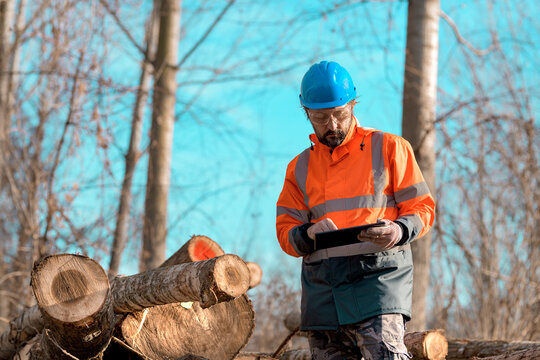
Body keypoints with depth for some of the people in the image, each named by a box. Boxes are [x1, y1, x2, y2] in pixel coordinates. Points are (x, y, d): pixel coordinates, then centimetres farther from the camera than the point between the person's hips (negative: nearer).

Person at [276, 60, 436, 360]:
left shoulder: (389, 148, 9)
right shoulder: (300, 167, 19)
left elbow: (421, 208, 6)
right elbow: (286, 232, 12)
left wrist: (399, 231, -16)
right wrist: (309, 234, -12)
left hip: (377, 274, -4)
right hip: (321, 287, 4)